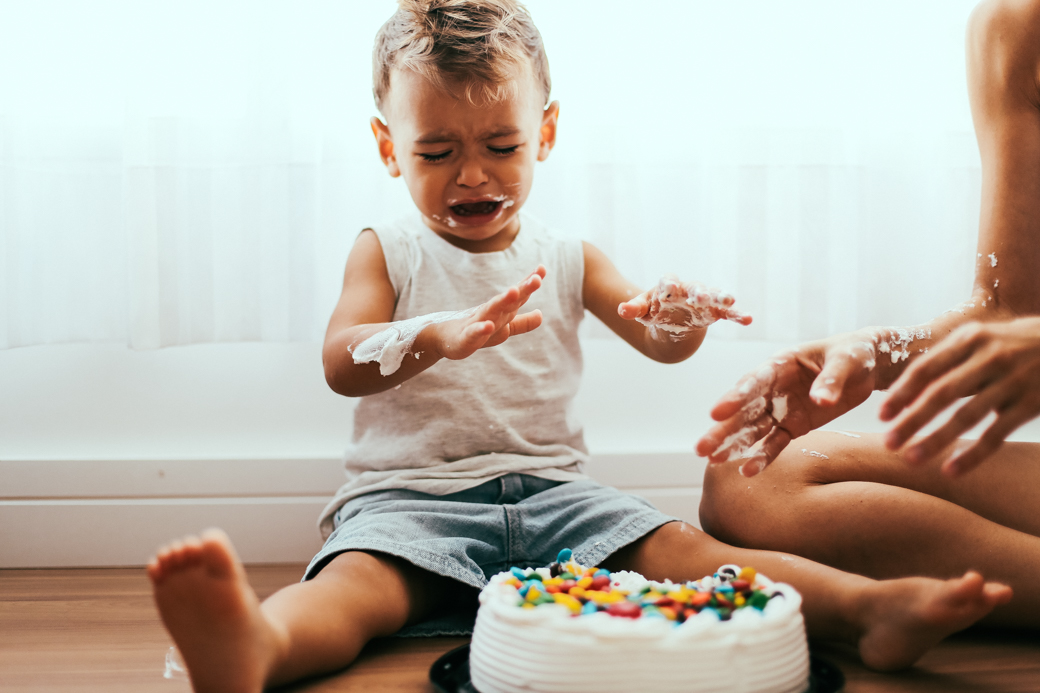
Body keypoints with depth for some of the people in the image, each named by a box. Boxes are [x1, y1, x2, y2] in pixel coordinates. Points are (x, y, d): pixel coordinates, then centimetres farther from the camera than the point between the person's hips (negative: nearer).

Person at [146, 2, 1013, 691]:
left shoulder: (569, 260, 14)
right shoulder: (387, 253, 6)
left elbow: (653, 337, 3)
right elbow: (342, 363, -10)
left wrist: (676, 319, -24)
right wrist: (438, 336, -33)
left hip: (551, 490, 3)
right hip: (411, 493, -2)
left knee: (675, 548, -20)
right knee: (358, 580, -34)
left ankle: (872, 608, -35)